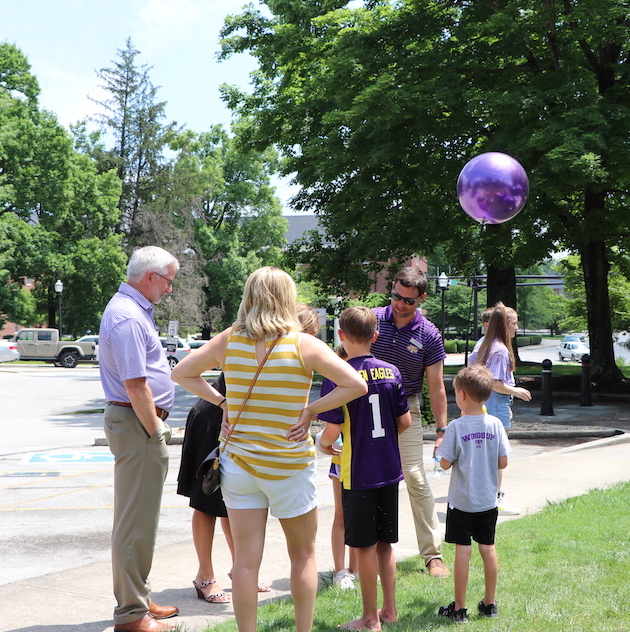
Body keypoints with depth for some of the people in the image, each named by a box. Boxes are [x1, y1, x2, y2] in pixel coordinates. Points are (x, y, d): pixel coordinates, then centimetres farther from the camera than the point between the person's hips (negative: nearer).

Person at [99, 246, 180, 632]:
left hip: (142, 421, 11)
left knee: (140, 519, 17)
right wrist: (155, 432, -16)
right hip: (138, 425, -11)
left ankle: (138, 598, 28)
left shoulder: (133, 310, 17)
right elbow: (136, 386, -23)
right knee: (136, 522, -4)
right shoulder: (128, 318, -18)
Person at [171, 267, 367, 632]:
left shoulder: (228, 341, -2)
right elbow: (356, 385, -16)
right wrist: (311, 410, -8)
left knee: (246, 561, 6)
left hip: (239, 464, 2)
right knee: (303, 555, 16)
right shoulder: (303, 345, -11)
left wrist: (222, 402, 4)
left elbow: (181, 373, 8)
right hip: (290, 466, -2)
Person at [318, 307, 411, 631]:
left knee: (365, 546, 5)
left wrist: (323, 443, 5)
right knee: (385, 543, 16)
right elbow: (405, 422, 4)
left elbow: (332, 431, -17)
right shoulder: (391, 372, 0)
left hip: (357, 474, -5)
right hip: (389, 470, 5)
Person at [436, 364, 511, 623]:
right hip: (488, 500, 4)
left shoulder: (456, 427, -15)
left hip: (462, 500, -4)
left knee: (462, 550, 1)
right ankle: (490, 603, 23)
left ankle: (459, 608, 8)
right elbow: (503, 462, -3)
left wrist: (440, 449, 6)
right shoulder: (495, 424, -5)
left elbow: (445, 463, -13)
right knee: (488, 548, 13)